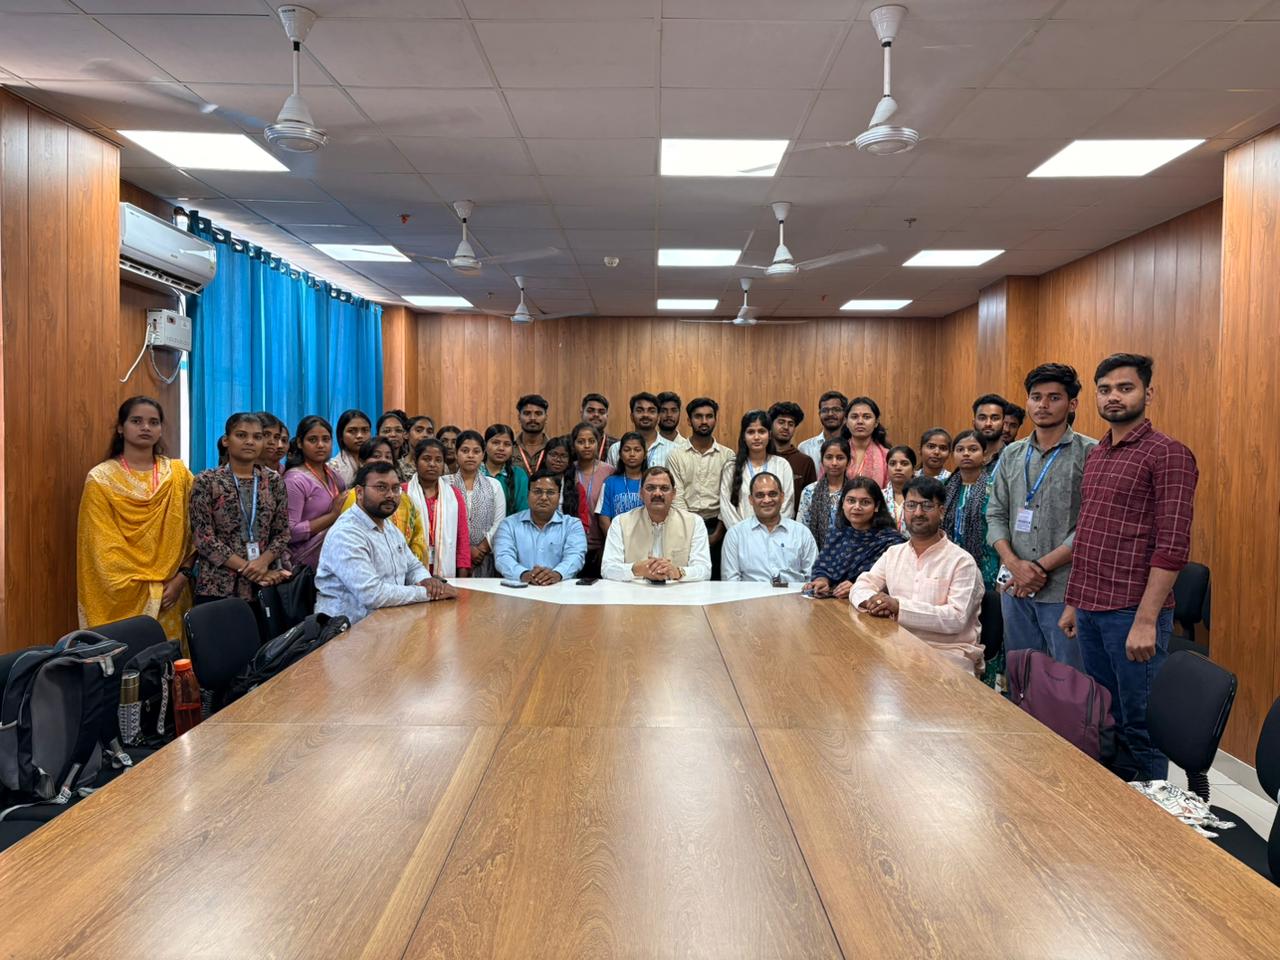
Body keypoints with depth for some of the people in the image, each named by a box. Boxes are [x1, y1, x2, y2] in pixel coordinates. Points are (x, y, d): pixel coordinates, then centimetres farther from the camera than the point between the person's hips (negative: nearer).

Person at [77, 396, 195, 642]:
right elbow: (103, 546, -6)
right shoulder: (101, 478, -2)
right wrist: (139, 589, -11)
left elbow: (194, 530, 4)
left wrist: (182, 577, -8)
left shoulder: (179, 473, 6)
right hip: (122, 596, -2)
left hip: (171, 591, 3)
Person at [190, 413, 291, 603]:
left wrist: (263, 562, -13)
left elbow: (282, 533, 5)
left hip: (266, 585, 2)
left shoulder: (274, 481, 7)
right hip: (218, 586, -2)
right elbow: (203, 537, -7)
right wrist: (247, 568, -13)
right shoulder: (207, 482, -1)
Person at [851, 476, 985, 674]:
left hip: (949, 652, -5)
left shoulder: (961, 561, -6)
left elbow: (956, 617, -17)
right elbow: (861, 586, 12)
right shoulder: (893, 553, 14)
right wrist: (873, 600, -13)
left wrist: (899, 606, -25)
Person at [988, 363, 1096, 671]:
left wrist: (1042, 566, -14)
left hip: (1064, 591, -5)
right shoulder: (1011, 455, 10)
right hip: (1015, 589, 5)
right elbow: (995, 515, 8)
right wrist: (1014, 563, -8)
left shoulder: (1090, 454, -6)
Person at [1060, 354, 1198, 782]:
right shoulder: (1095, 455, 14)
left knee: (1140, 725, 4)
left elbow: (1172, 546, -15)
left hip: (1133, 613, -7)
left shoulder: (1167, 454, -8)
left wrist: (1146, 620, -19)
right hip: (1090, 610, 7)